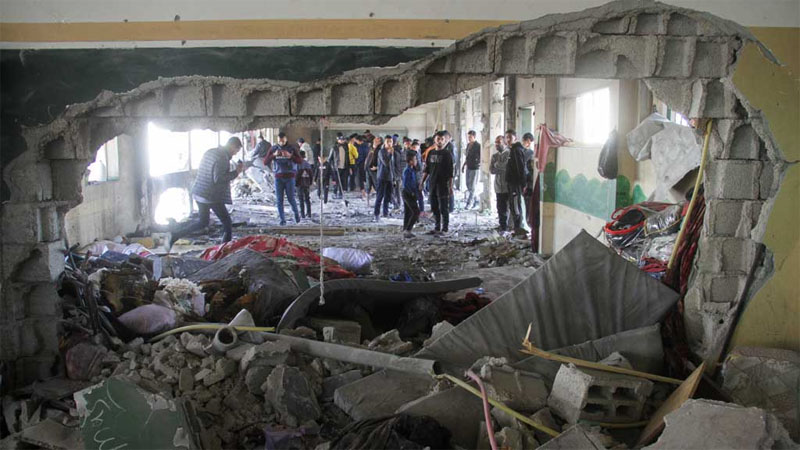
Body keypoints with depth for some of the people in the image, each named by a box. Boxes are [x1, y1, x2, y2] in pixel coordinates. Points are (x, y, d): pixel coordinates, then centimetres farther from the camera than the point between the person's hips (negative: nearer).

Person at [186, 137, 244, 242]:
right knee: (227, 223, 3)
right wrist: (236, 172, -17)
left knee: (203, 222, 22)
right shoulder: (223, 158, -17)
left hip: (198, 193, 9)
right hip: (212, 197, -9)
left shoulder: (209, 152, 11)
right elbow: (218, 178, -24)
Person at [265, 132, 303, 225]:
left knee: (291, 198, -2)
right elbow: (265, 162, 0)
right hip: (278, 177, 2)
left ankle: (296, 213, 25)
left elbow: (300, 161, -6)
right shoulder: (273, 149, 4)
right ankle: (282, 219, 5)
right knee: (279, 200, -2)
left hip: (289, 177, -1)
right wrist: (274, 155, -16)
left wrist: (290, 156, -22)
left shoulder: (292, 148, 1)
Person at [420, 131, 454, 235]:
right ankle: (437, 227, 19)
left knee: (443, 208, -3)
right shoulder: (431, 153, 11)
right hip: (433, 184, 6)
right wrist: (422, 182, 12)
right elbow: (427, 169, 16)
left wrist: (450, 186, -13)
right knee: (434, 207, 9)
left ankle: (444, 228, 4)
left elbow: (450, 172, -8)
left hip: (443, 184, -5)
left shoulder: (447, 154, -4)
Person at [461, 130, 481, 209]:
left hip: (475, 168, -7)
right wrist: (464, 165, 19)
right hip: (468, 167, 7)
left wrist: (478, 161, -23)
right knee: (468, 185, 11)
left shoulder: (478, 145, -9)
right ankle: (476, 199, 26)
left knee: (472, 186, -5)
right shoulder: (468, 145, 13)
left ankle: (469, 203, -1)